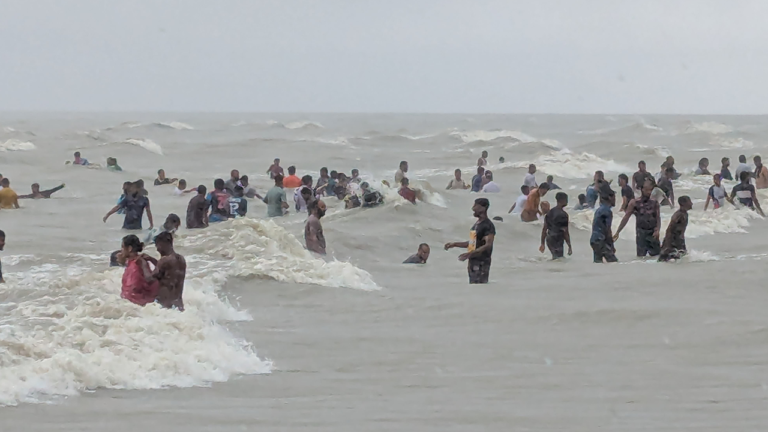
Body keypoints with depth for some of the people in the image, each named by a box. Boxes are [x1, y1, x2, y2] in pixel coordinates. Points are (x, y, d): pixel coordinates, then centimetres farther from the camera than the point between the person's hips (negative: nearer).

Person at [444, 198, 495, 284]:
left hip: (481, 264, -10)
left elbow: (488, 245, -23)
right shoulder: (477, 224, 17)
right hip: (472, 262, 10)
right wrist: (454, 244, 25)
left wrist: (469, 254, -31)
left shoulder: (488, 225, -13)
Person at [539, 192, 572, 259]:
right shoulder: (563, 215, -15)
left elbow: (544, 229, 11)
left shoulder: (550, 212, 9)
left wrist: (542, 244, 17)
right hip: (558, 241, -8)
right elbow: (565, 232, -17)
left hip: (549, 240, 8)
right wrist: (570, 247, -11)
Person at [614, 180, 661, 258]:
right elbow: (625, 218, 3)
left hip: (653, 234, 2)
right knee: (641, 256, -6)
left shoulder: (655, 203, 6)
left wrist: (657, 230, -16)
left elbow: (658, 218, 3)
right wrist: (617, 232, 0)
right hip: (641, 233, -2)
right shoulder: (634, 203, 1)